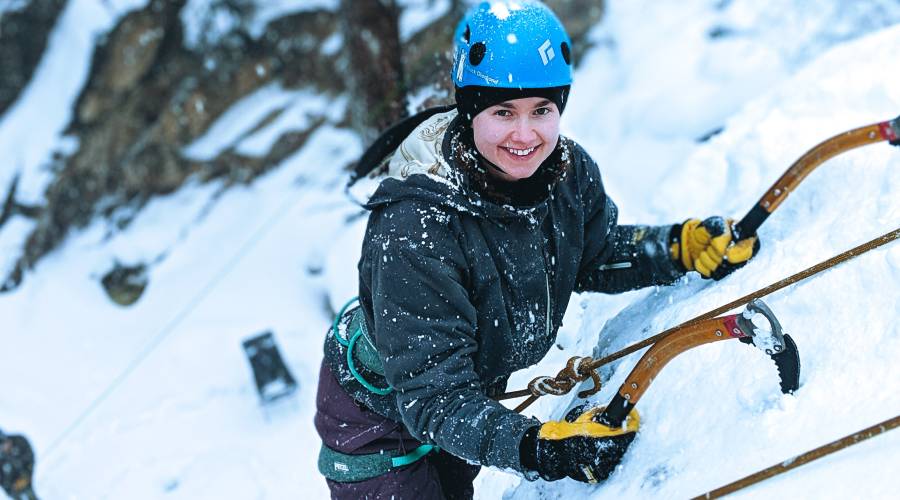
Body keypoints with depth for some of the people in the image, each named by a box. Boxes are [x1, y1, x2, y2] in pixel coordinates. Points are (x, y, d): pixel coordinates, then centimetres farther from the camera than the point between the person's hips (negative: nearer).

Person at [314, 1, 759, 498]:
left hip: (471, 390, 6)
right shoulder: (414, 228, -38)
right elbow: (432, 397, -37)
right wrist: (534, 447, -51)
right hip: (376, 413, -6)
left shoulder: (568, 172, -19)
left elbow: (596, 255, 4)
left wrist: (682, 246, -13)